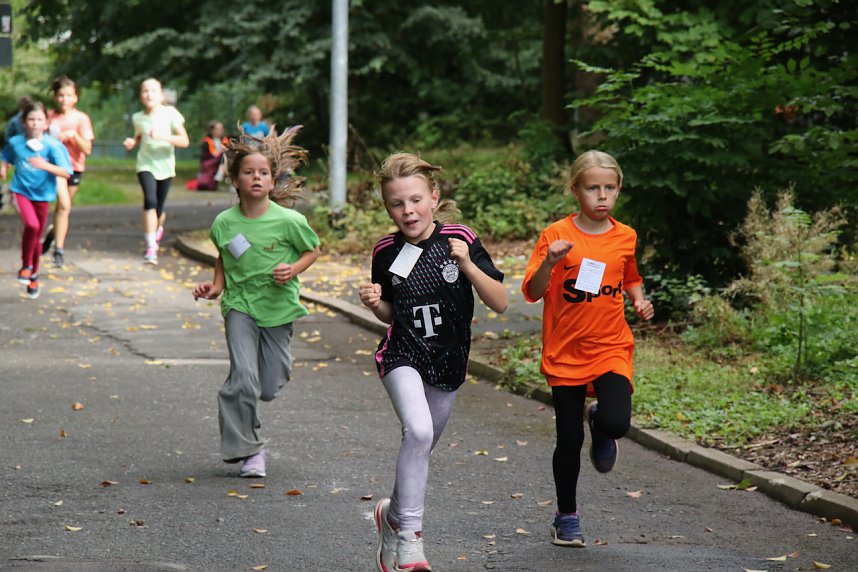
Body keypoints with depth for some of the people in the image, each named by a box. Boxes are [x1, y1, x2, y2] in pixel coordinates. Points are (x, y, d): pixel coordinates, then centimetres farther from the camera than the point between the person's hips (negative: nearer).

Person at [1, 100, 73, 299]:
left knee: (36, 237, 12)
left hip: (42, 195, 1)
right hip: (21, 191, -1)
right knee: (32, 225, -27)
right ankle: (26, 266, -6)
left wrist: (45, 165, -32)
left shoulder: (53, 145, -12)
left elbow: (66, 173, -18)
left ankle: (33, 276, 33)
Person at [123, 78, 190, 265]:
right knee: (150, 200, -23)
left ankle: (158, 228, 48)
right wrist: (132, 142, -4)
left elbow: (184, 141, -14)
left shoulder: (170, 113, -9)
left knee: (159, 207, 9)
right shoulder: (138, 118, -1)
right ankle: (151, 247, -26)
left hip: (165, 166, 0)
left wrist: (162, 137, -28)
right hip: (146, 165, 0)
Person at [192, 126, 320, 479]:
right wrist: (217, 286, -2)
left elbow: (313, 250, 3)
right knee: (244, 379, -16)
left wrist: (294, 269, -15)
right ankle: (248, 450, -1)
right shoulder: (224, 223, -5)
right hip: (240, 305, 0)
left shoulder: (289, 221, -12)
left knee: (271, 388, 6)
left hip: (278, 307, 0)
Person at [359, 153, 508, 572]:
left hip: (448, 364, 2)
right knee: (418, 431, -26)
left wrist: (468, 265, -24)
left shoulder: (460, 239, -9)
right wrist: (375, 304, -11)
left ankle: (393, 516, 42)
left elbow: (500, 304, -11)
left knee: (422, 447, 16)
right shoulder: (386, 252, -4)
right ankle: (409, 535, -19)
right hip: (402, 358, -2)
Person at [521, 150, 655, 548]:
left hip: (611, 349, 1)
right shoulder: (557, 235, -6)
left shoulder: (625, 237, 3)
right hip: (565, 351, -1)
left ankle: (601, 426, 16)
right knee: (569, 440, 5)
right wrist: (549, 261, -27)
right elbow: (533, 292, -10)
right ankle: (566, 516, 24)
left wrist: (639, 300, 2)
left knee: (616, 423, -22)